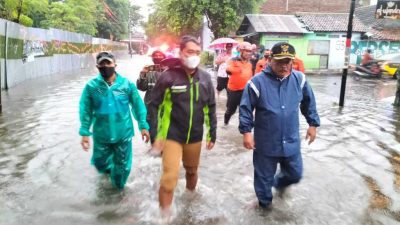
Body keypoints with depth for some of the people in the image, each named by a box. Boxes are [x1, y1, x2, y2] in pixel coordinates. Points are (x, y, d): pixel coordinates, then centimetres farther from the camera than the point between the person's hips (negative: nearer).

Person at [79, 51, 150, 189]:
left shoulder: (127, 84, -11)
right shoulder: (91, 86, -10)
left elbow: (138, 106, -4)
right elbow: (85, 110, -4)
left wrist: (143, 126, -6)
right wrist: (85, 132, -6)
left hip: (123, 133, -1)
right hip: (101, 135, 1)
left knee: (123, 165, 13)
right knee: (100, 163, 19)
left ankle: (118, 186, 44)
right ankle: (109, 167, 56)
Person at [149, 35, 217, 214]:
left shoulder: (205, 78, 0)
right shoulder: (168, 76, -12)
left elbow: (211, 109, 7)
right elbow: (154, 106, -8)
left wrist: (212, 134, 8)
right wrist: (155, 135, -13)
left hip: (195, 137, 4)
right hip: (171, 136, -4)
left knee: (192, 171, 22)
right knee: (170, 177, -6)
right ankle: (164, 212, 15)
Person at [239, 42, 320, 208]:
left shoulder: (299, 79, -4)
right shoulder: (258, 82, -16)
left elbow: (309, 103, 11)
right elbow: (245, 108, -9)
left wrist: (313, 124, 13)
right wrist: (246, 131, -12)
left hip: (291, 142, 4)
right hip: (265, 143, -3)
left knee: (295, 174, 21)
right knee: (264, 176, 14)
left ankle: (279, 183, 54)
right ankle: (265, 203, 40)